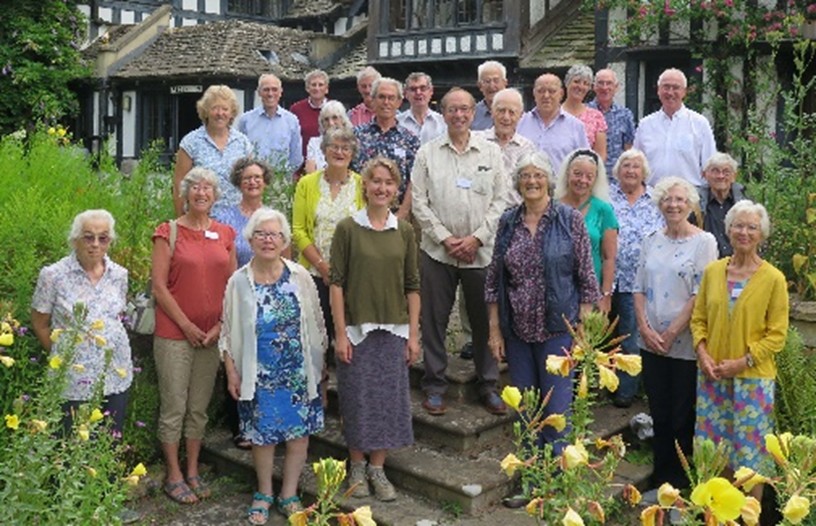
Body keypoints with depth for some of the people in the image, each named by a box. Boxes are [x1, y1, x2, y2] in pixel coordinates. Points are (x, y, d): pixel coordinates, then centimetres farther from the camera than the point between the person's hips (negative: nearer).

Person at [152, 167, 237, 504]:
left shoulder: (225, 234, 8)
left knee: (199, 408, 12)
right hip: (174, 333, -4)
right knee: (174, 407, 2)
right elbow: (159, 288, -8)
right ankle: (174, 476, 14)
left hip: (212, 334, 4)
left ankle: (193, 472, 24)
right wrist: (187, 326, -10)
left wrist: (220, 325, -3)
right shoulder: (169, 232, -4)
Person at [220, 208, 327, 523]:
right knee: (262, 434, 8)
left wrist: (318, 363, 6)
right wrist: (231, 373, -1)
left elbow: (316, 324, 4)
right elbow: (229, 332, 1)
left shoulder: (299, 277, -4)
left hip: (299, 372, 1)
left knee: (299, 432, 7)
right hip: (259, 374, -1)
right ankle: (264, 494, 30)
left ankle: (289, 494, 26)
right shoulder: (238, 282, -5)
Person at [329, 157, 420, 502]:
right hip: (356, 328, -3)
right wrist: (340, 333, -9)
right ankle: (356, 468, 23)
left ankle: (377, 469, 21)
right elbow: (337, 282, -5)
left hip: (393, 330, 3)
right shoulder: (348, 228, -4)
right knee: (357, 400, 5)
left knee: (389, 399, 7)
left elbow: (412, 286, 7)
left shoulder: (404, 231, 5)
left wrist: (413, 334, 3)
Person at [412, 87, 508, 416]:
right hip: (437, 252, 0)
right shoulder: (427, 153, 4)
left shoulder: (491, 152, 6)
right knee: (434, 320, 5)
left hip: (481, 251, 0)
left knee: (484, 320, 7)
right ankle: (434, 385, 18)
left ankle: (488, 385, 20)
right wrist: (445, 238, -9)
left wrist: (477, 237, -8)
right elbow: (419, 202, 0)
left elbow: (501, 200, 3)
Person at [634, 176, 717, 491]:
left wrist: (671, 333, -13)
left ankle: (682, 483, 19)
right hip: (651, 343, 4)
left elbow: (701, 295, -11)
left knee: (683, 417, 5)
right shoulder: (651, 241, 9)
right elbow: (639, 289, 8)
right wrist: (645, 328, -6)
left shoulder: (703, 241, -6)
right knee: (659, 414, 12)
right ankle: (662, 480, 24)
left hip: (686, 344, -4)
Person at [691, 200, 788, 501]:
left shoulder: (773, 279, -7)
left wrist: (743, 362, -15)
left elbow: (777, 335, -7)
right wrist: (703, 353, -7)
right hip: (712, 375, 4)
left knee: (750, 451, 6)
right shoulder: (713, 271, 4)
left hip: (753, 378, -3)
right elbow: (698, 318, 8)